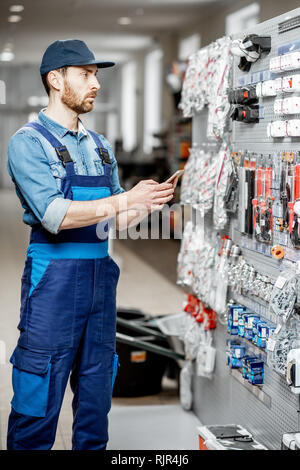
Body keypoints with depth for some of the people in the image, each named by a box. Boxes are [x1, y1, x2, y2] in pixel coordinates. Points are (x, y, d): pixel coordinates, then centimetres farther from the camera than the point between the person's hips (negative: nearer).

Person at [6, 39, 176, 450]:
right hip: (53, 278, -7)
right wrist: (124, 199, -21)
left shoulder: (101, 147, 16)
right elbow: (54, 215, -17)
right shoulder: (28, 142, -5)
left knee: (96, 396, 13)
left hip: (101, 276, 7)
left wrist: (149, 203, -2)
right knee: (39, 400, -2)